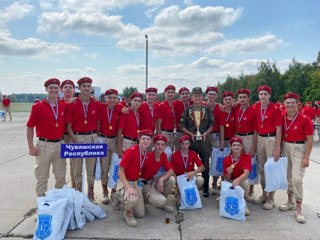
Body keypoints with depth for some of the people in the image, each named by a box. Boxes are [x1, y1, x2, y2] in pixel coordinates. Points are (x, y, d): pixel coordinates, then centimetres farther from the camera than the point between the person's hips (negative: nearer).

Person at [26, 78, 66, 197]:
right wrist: (31, 147, -7)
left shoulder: (64, 106, 2)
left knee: (61, 176, 14)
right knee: (42, 177, 8)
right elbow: (30, 127, -4)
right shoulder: (38, 107, -7)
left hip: (60, 144, 4)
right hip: (44, 145, -3)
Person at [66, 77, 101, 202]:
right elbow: (69, 126, -3)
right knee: (77, 169, 9)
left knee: (91, 168, 10)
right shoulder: (72, 104, -3)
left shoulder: (97, 104, 2)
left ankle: (91, 195, 24)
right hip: (76, 138, -1)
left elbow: (98, 124, 7)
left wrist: (97, 138, -2)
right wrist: (76, 141, -12)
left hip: (92, 138, 1)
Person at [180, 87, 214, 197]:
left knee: (205, 164, 7)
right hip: (190, 140, 0)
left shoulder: (207, 110, 5)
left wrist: (205, 134, -10)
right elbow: (182, 126, 0)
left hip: (204, 140, 1)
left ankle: (206, 188, 20)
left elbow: (211, 125, 6)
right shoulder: (187, 110, 3)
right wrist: (191, 134, -13)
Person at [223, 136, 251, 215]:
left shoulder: (246, 157, -16)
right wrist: (228, 172, -35)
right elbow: (227, 179, -11)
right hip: (230, 182, 1)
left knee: (245, 181, -35)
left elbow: (246, 173, -31)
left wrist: (237, 180, -51)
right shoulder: (226, 159, -13)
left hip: (241, 180, -1)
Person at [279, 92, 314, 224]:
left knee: (297, 179, -10)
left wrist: (306, 157, -13)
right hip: (286, 148, 5)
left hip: (299, 149, -5)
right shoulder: (283, 119, 3)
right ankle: (290, 202, 30)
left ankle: (298, 209, 3)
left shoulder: (304, 119, -11)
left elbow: (310, 139, -9)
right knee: (288, 177, 14)